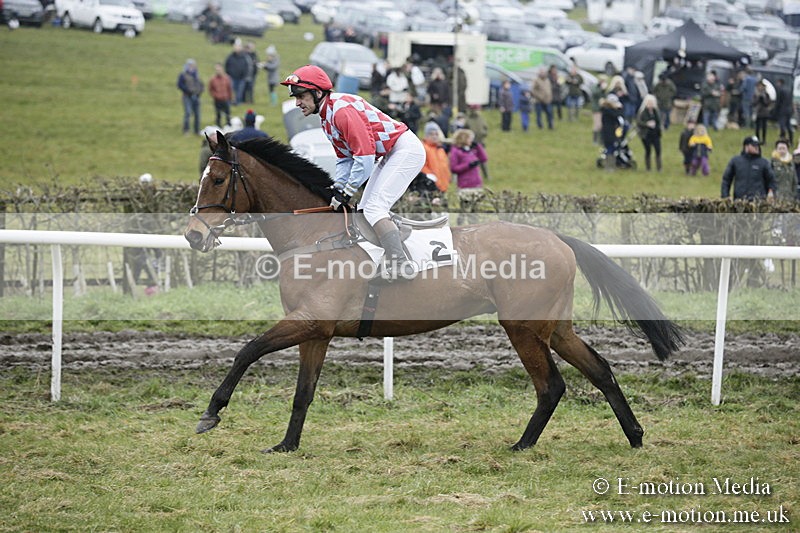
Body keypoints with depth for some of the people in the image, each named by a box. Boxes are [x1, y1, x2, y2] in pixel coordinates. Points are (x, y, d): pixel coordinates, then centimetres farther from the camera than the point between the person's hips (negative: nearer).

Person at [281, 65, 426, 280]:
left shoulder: (342, 109, -23)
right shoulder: (326, 117, 10)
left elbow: (364, 156, -26)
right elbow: (345, 158, 15)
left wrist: (346, 193, -19)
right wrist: (337, 188, -1)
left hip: (406, 149, -11)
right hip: (390, 155, 11)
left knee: (374, 208, -19)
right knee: (364, 211, 11)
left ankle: (400, 264, -23)